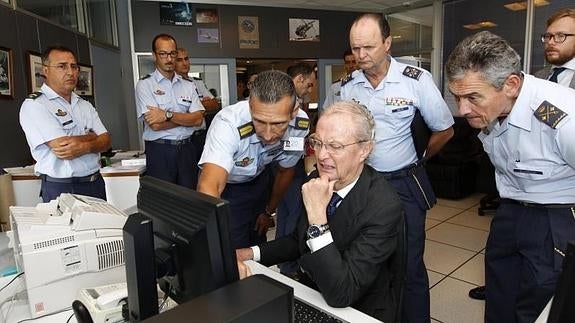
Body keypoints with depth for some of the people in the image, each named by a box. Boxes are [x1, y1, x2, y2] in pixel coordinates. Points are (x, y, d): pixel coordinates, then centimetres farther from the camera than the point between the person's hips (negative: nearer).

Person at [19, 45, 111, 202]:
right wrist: (92, 136, -4)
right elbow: (61, 147, -20)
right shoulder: (34, 105, -9)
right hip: (62, 189, -6)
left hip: (96, 184, 6)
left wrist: (85, 147, -17)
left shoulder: (85, 105, 12)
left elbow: (106, 141, 3)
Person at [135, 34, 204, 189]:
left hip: (187, 149, 3)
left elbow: (198, 119, -4)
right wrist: (186, 117, -6)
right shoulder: (144, 85, -2)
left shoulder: (188, 85, 9)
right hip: (160, 151, -3)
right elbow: (155, 125, -13)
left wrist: (167, 115, -15)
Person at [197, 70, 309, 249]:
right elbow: (209, 187, -53)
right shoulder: (228, 124, -40)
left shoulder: (300, 124, -25)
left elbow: (286, 170, -6)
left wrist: (269, 212, 6)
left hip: (259, 179, 4)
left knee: (258, 240, 18)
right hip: (225, 185, -3)